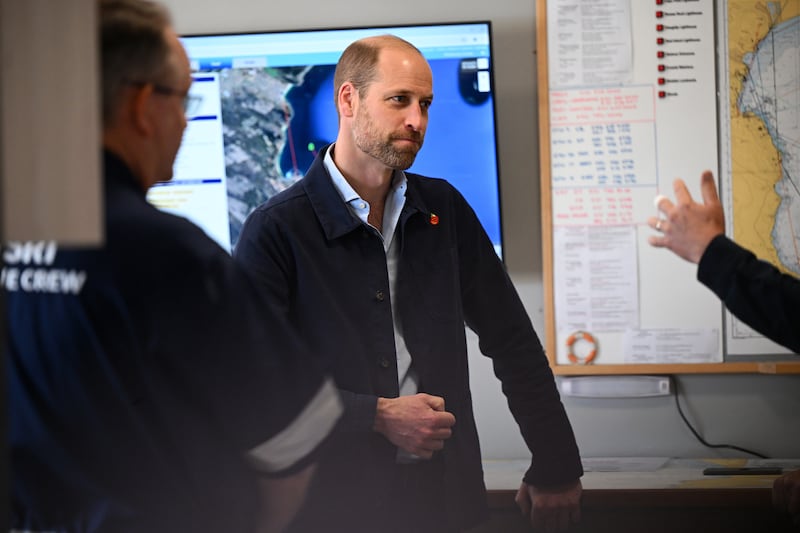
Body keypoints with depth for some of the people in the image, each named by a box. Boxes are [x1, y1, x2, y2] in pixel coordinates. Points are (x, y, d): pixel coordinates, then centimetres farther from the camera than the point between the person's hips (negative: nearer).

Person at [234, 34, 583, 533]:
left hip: (446, 493, 5)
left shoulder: (444, 209, 7)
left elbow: (513, 341, 11)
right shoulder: (276, 230, -9)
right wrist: (378, 416, -18)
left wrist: (555, 468, 8)